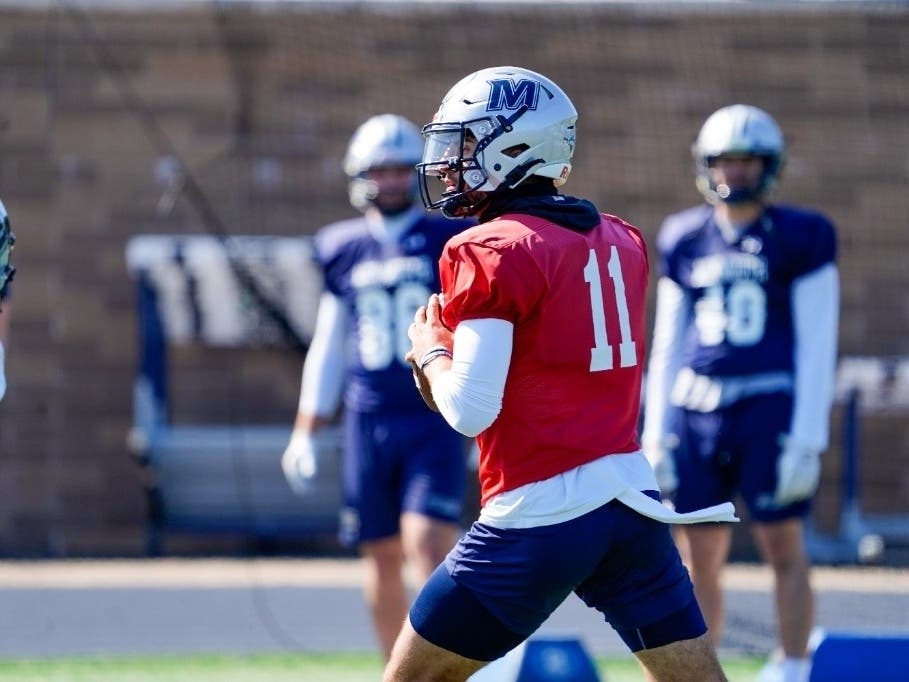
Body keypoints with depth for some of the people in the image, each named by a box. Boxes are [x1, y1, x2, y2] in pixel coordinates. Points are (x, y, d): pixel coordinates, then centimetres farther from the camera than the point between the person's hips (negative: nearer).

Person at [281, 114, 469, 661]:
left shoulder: (450, 243, 1)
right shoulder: (343, 250, 9)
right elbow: (328, 347, 16)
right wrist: (307, 432, 14)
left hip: (435, 418, -3)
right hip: (368, 424, 3)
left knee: (428, 543, -17)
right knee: (383, 559, 6)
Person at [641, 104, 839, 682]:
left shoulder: (800, 238, -1)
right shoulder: (685, 240, 11)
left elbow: (817, 343, -3)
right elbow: (667, 342, 15)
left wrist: (807, 438, -10)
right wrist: (655, 434, 11)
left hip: (772, 406, -4)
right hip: (697, 408, 4)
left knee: (784, 547, -5)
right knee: (699, 558, 6)